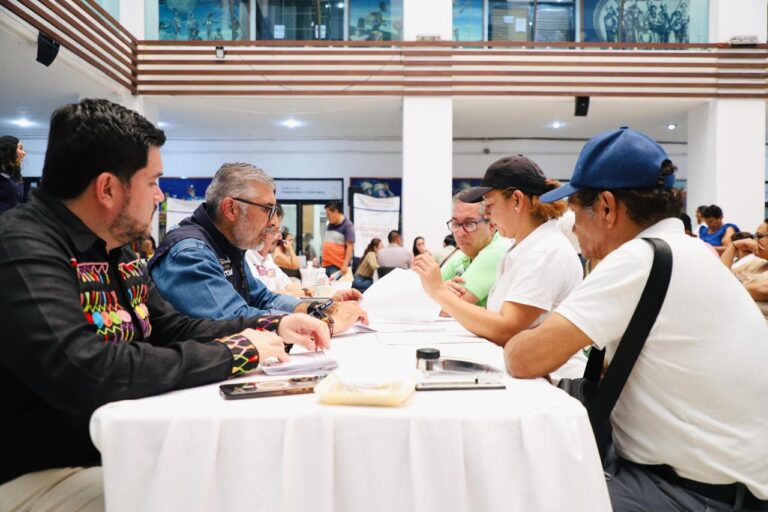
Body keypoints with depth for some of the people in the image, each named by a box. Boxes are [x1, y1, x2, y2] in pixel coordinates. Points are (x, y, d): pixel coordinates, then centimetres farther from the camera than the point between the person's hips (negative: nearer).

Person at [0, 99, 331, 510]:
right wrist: (233, 352, -24)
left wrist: (273, 327, 1)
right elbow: (85, 374, -35)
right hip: (40, 475, -8)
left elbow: (174, 330, 14)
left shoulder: (117, 254, 7)